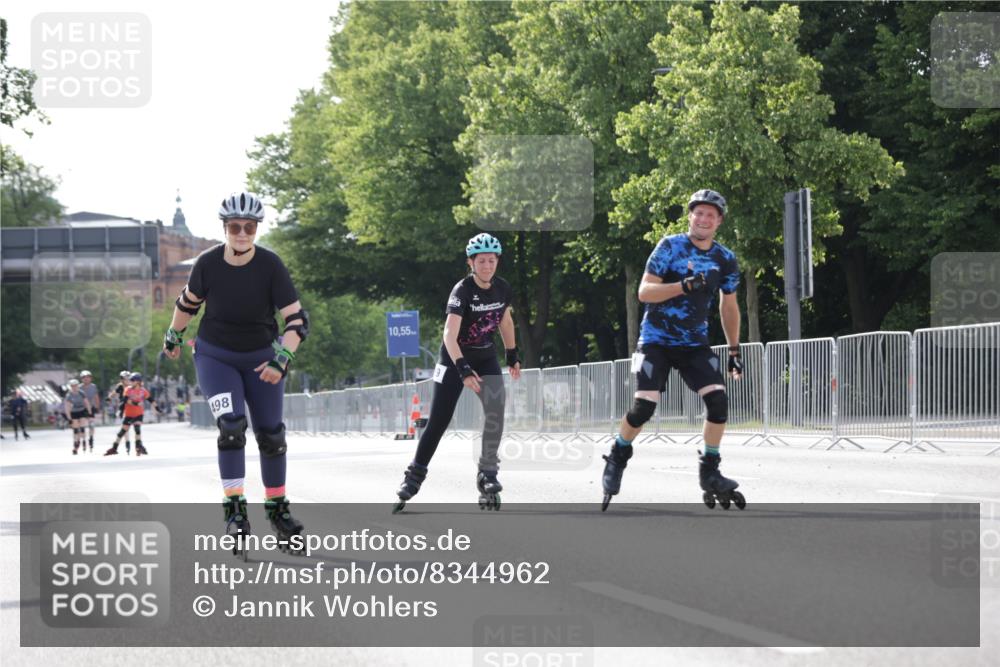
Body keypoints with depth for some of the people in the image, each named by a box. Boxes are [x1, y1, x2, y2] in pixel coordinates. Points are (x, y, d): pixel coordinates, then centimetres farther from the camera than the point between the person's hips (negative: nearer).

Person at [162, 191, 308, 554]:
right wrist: (173, 336, 18)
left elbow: (297, 318, -19)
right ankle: (234, 507, -14)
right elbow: (188, 302, 5)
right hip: (215, 356, -1)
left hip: (261, 357, 1)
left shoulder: (270, 266, -19)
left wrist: (281, 358, -32)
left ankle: (277, 507, 23)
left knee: (271, 434, 6)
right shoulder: (208, 264, -16)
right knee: (232, 425, -20)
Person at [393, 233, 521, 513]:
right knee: (438, 422, -5)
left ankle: (487, 473, -7)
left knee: (496, 411, -18)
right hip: (455, 359, -4)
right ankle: (413, 477, 8)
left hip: (485, 358, 4)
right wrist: (463, 370, -43)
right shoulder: (462, 291, -23)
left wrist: (512, 356, 16)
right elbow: (450, 335, -33)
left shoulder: (502, 289, -5)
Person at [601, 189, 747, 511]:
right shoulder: (670, 246, -10)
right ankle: (617, 457, 12)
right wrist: (684, 286, -29)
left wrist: (735, 350, 13)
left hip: (695, 344, 3)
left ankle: (709, 472, -2)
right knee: (644, 407, -15)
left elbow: (728, 306, 15)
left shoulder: (726, 260, 2)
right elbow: (644, 292, -16)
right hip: (657, 340, -3)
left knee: (718, 399, -16)